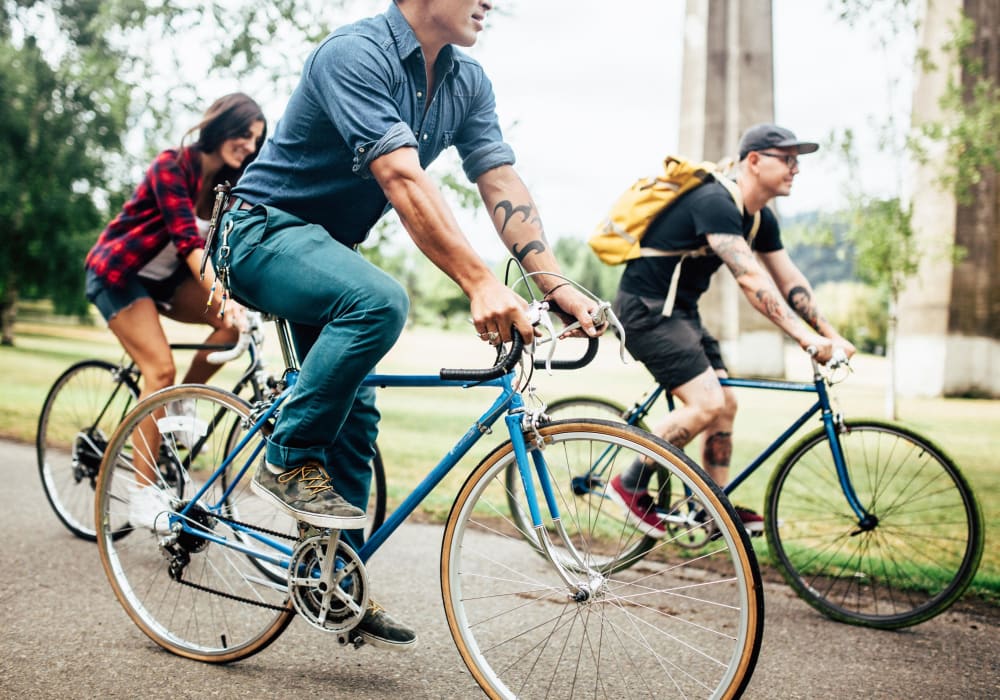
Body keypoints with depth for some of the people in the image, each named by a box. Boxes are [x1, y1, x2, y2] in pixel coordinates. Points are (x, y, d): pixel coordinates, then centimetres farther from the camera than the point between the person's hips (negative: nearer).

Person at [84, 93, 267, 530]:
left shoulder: (229, 183, -2)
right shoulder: (173, 165, -22)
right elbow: (187, 240, -34)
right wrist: (222, 298, -45)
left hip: (164, 277, 7)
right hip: (119, 272, -7)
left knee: (235, 320, -18)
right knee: (161, 368, -22)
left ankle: (182, 404, 3)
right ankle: (143, 497, -18)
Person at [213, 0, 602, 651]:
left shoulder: (468, 82, 1)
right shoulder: (356, 54, -24)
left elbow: (503, 183, -9)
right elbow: (403, 179, -36)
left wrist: (556, 285, -23)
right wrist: (481, 284, -45)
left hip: (326, 246, 8)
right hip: (265, 232, -8)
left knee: (356, 417, 5)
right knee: (380, 299, -35)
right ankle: (289, 462, -17)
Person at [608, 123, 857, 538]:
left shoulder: (761, 219, 7)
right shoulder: (715, 203, -23)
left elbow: (790, 282, 10)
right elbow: (750, 278, -33)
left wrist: (831, 335, 1)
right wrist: (805, 338, -37)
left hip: (682, 312, 10)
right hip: (647, 308, -10)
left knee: (725, 406, 7)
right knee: (706, 403, -19)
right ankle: (630, 485, -5)